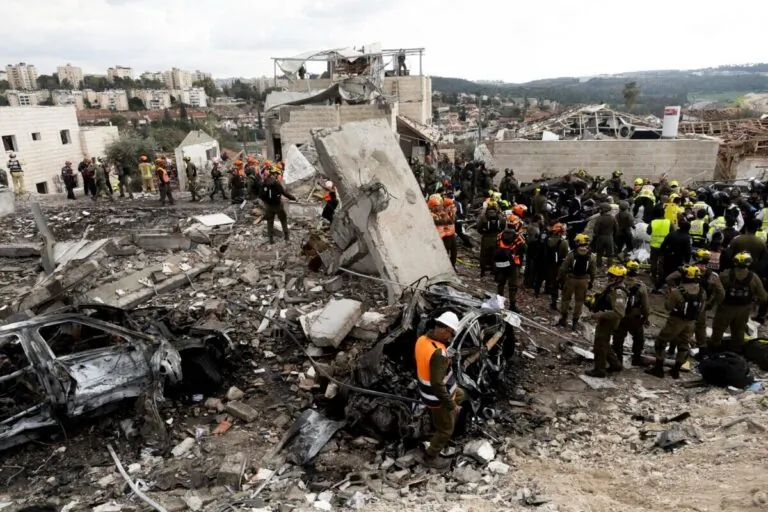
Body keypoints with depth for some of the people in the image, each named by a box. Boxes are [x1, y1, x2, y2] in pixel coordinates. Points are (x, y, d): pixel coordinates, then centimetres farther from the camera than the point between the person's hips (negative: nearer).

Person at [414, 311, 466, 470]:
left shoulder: (422, 339, -10)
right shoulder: (438, 353, -38)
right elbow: (437, 384, -34)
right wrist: (451, 405, -21)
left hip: (428, 391, 8)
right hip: (438, 398, -8)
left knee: (461, 395, 33)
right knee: (446, 430, 17)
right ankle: (430, 458, 36)